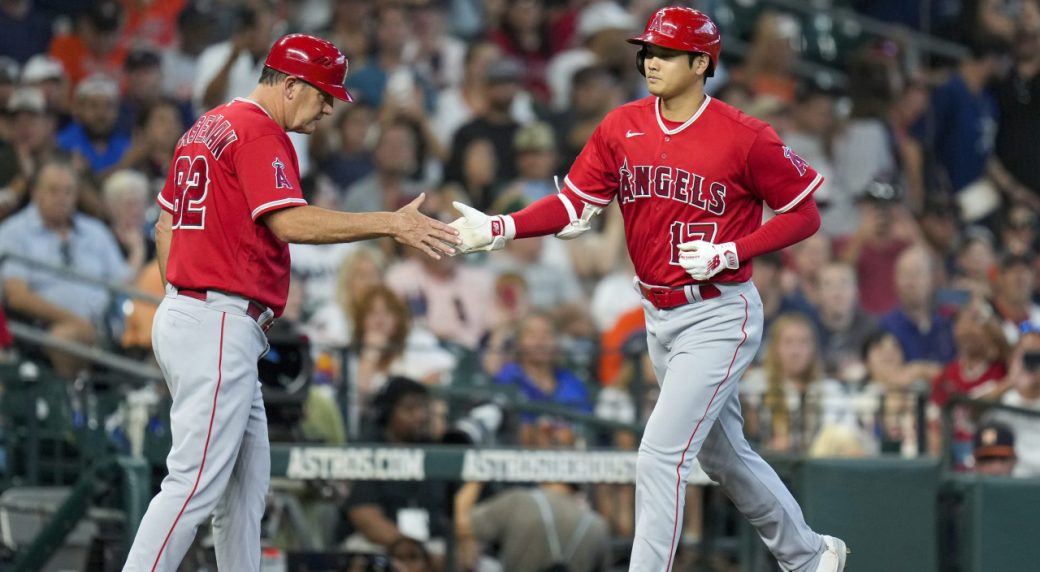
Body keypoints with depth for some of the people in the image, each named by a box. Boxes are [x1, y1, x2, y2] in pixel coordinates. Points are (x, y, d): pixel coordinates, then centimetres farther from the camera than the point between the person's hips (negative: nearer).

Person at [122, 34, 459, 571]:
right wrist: (391, 223, -24)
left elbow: (165, 226, 23)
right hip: (219, 327, -11)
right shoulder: (259, 132, -11)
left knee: (247, 478, 13)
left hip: (183, 311, 11)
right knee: (196, 482, -13)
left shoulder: (205, 128, 19)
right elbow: (290, 222, -23)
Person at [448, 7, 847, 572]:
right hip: (660, 317, 7)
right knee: (724, 455, 21)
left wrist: (731, 254, -20)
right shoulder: (622, 128, 0)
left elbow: (804, 214, -8)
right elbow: (573, 203, -3)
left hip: (718, 317, -7)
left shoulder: (745, 138, -16)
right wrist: (502, 228, -18)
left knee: (660, 456, -16)